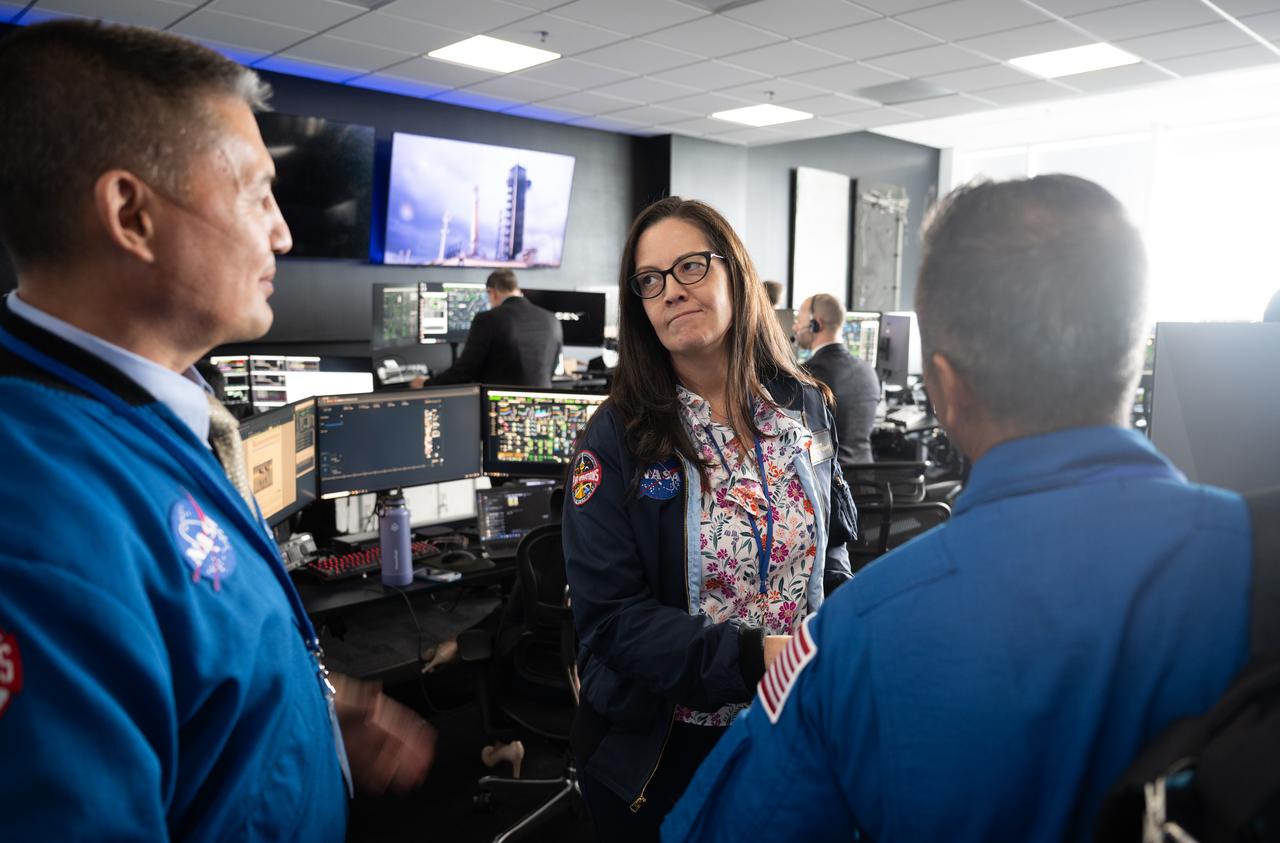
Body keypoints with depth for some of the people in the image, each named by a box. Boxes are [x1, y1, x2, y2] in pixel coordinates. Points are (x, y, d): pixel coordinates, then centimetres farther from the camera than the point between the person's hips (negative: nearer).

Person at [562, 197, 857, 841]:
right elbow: (611, 618, -18)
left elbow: (834, 540, 9)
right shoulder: (616, 439, -14)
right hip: (660, 748, -3)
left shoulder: (805, 407, -2)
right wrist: (752, 657, -28)